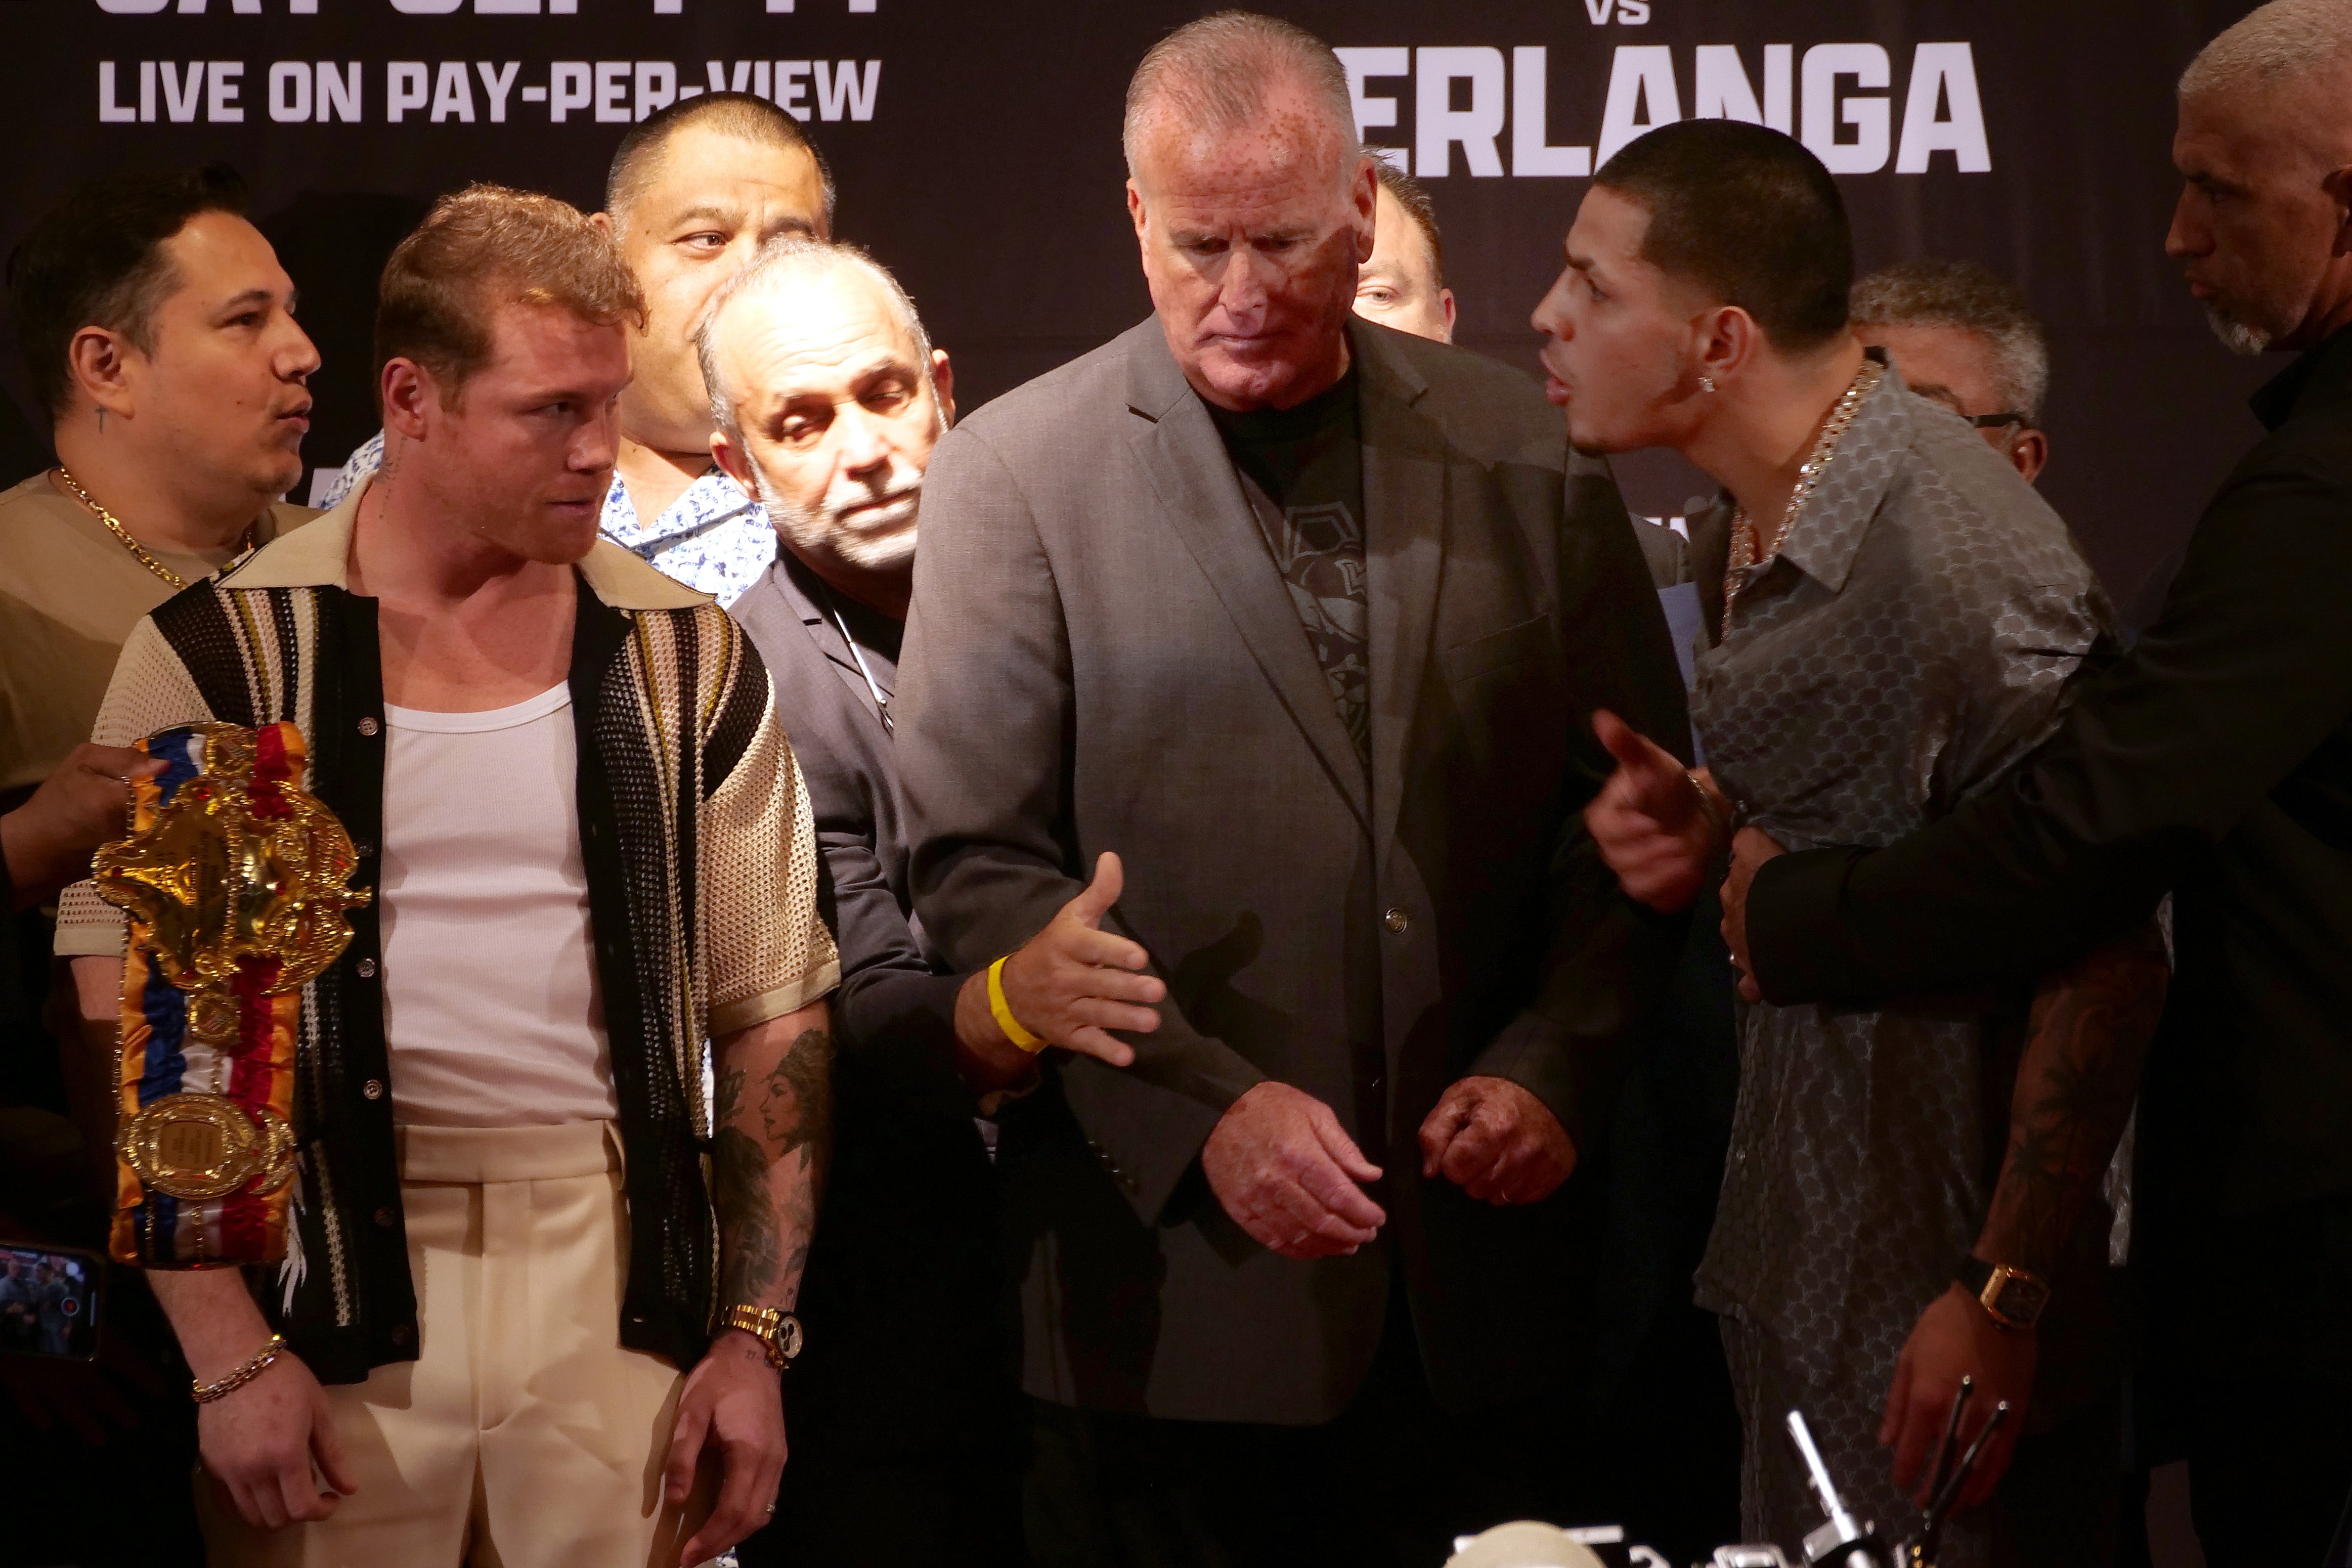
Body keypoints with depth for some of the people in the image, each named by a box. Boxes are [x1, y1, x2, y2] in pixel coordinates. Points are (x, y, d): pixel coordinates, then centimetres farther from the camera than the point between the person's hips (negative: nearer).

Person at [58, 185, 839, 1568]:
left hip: (617, 1288, 2)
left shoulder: (690, 661, 4)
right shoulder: (224, 656, -3)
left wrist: (755, 1337, -1)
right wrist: (229, 1352, -11)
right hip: (328, 1281, -2)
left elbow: (775, 1021, 7)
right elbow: (129, 1026, -5)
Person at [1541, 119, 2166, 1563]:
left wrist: (2006, 1295, -22)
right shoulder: (1743, 527, 6)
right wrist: (1700, 830, -2)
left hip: (1943, 1281, -9)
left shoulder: (1961, 561, -24)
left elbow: (2107, 961, -23)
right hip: (1790, 1255, 9)